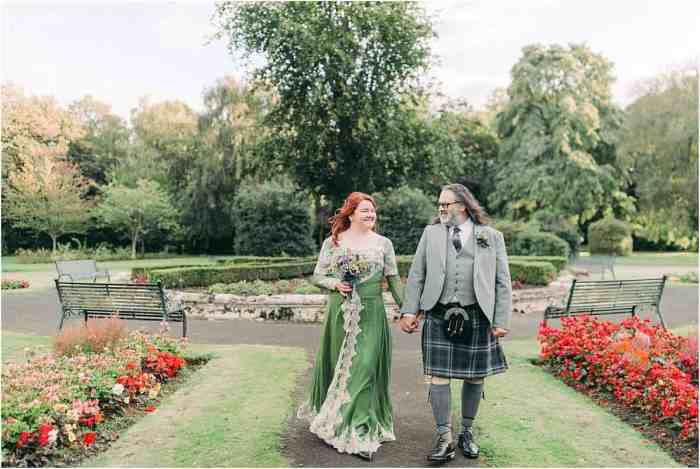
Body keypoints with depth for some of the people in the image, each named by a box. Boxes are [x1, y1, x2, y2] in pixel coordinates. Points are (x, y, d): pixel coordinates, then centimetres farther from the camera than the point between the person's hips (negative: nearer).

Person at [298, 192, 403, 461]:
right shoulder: (332, 243, 4)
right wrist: (334, 284, -13)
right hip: (340, 314, 1)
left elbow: (394, 279, 6)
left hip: (371, 315, 0)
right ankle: (333, 421, 31)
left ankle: (360, 431, 9)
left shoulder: (383, 244, 6)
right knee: (339, 365, 9)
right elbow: (317, 276, 7)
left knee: (365, 367, -3)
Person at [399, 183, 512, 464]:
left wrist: (501, 321, -3)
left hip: (477, 317, 0)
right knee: (438, 377, -1)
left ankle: (467, 432, 30)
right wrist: (409, 311, -1)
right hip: (439, 315, 1)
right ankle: (444, 439, 12)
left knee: (474, 377, 10)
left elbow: (502, 282, 4)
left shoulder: (491, 237, 6)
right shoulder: (431, 233, 9)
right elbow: (416, 275, 7)